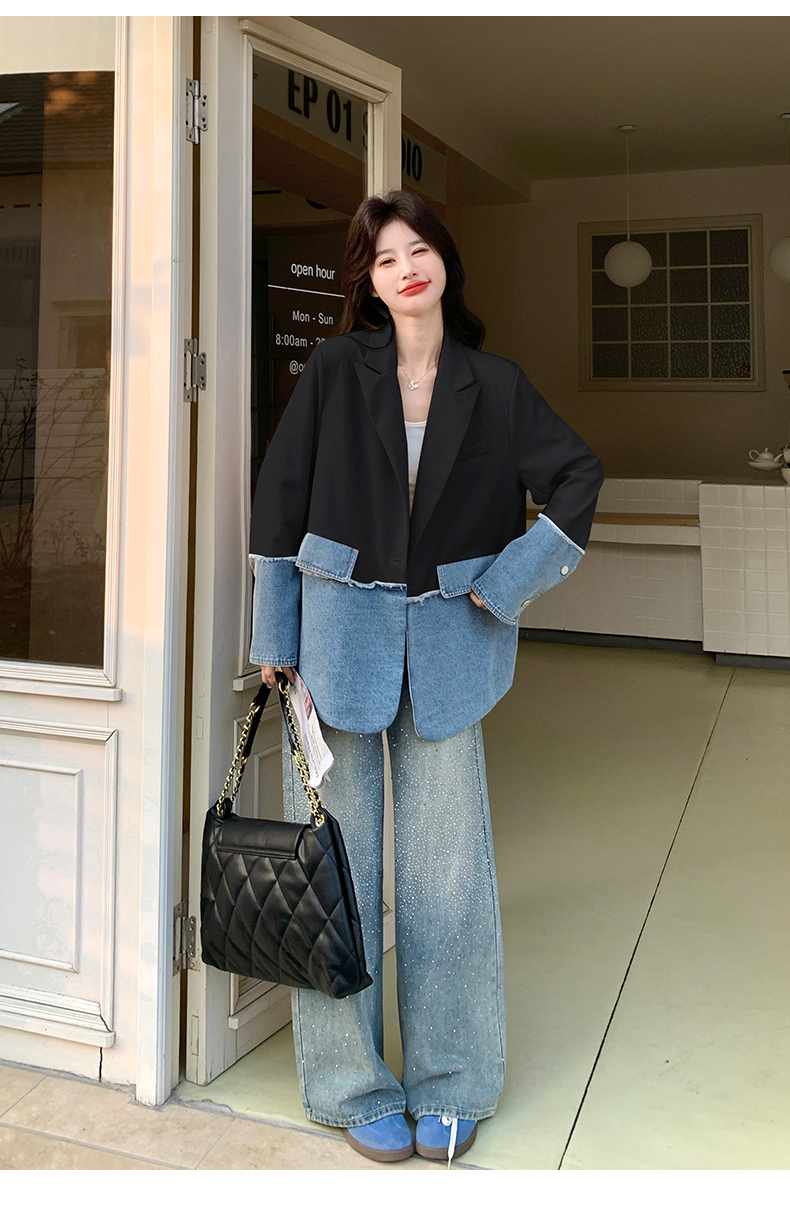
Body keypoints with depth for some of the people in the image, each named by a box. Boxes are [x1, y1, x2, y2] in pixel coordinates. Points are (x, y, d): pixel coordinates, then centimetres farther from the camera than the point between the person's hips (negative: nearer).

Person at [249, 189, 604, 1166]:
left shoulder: (495, 385, 6)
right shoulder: (334, 369, 2)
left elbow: (577, 474, 9)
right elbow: (279, 496, 2)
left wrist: (505, 584, -1)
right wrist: (276, 639, 0)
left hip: (446, 644, 1)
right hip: (340, 632, -1)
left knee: (448, 862, 3)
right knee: (338, 861, 3)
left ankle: (451, 1085, 21)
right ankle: (354, 1086, 20)